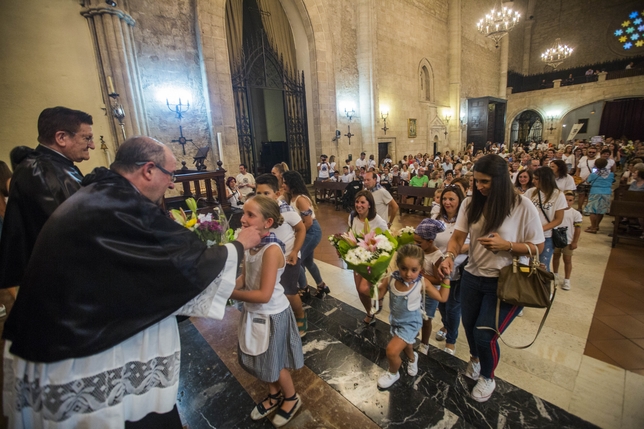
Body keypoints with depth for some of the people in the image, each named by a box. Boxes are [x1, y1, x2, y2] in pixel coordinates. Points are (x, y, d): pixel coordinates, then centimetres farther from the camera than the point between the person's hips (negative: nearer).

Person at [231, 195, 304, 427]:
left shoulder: (271, 250, -31)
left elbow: (264, 295, -30)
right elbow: (246, 277, 3)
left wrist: (230, 293, -23)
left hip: (271, 315, -7)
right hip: (254, 312, 8)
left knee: (274, 363, 17)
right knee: (260, 361, 26)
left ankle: (291, 398, 46)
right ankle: (274, 395, 53)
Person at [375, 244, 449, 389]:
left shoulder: (422, 283, -27)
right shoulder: (390, 280, -24)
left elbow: (442, 298, -13)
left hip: (410, 323, -4)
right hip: (395, 320, 4)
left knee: (392, 351, -12)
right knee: (405, 345, 30)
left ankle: (393, 373, 24)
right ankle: (412, 358, 68)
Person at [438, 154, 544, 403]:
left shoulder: (523, 207, -13)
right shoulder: (470, 204, -4)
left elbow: (537, 246, -7)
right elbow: (458, 236, -9)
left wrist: (507, 245, -23)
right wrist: (449, 256, -28)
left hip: (506, 282, -3)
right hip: (472, 276, 4)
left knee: (485, 335, -3)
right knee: (469, 327, 17)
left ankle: (487, 378, 32)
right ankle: (475, 358, 54)